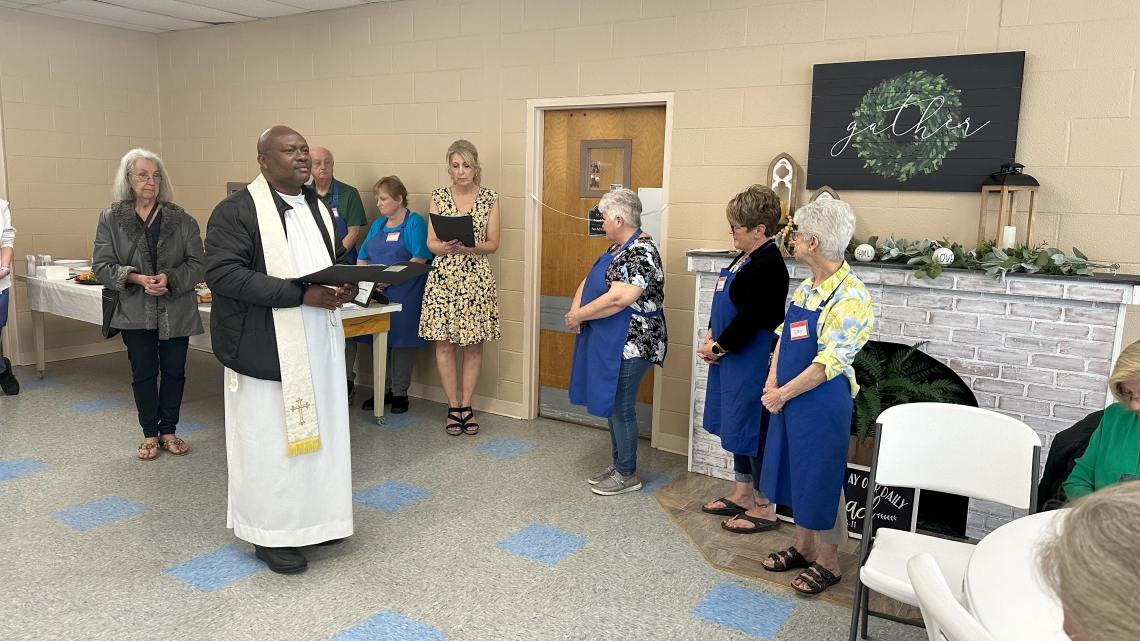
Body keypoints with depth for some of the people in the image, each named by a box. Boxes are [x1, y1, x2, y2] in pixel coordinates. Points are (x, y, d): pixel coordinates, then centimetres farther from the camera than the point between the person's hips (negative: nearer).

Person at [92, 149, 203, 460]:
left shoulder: (182, 220, -2)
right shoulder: (111, 219, -1)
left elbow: (197, 264, -3)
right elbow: (101, 266, -3)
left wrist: (170, 278, -21)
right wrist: (138, 278, -19)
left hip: (176, 312, 1)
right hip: (136, 313, 0)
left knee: (174, 371, 9)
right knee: (144, 373, 8)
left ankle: (169, 431, 25)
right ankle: (150, 434, 23)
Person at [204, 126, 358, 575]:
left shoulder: (318, 208, 13)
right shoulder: (237, 211, -10)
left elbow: (338, 260, 22)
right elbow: (221, 273, -20)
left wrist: (347, 285, -3)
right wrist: (299, 293, -25)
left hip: (320, 346, 7)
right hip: (268, 348, -7)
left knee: (318, 431, 15)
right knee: (270, 437, 3)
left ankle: (315, 517, 32)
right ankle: (270, 533, 20)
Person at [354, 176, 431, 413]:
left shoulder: (415, 223, -3)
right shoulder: (378, 224, 16)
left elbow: (420, 259, -15)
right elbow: (362, 258, 14)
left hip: (403, 294, -6)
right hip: (375, 293, 6)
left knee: (402, 341, 0)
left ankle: (400, 393, 10)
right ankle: (383, 390, 20)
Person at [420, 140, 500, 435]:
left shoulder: (489, 198, 2)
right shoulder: (439, 197, 3)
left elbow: (493, 244, 0)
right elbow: (431, 242, 1)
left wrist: (471, 248, -20)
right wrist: (446, 247, -20)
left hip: (476, 278, 0)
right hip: (443, 277, 0)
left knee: (474, 344, 5)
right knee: (444, 344, 2)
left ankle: (466, 406, 19)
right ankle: (453, 407, 15)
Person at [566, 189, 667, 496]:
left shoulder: (641, 252, -19)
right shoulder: (618, 248, 12)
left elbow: (618, 299, -28)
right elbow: (590, 279, 14)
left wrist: (579, 315, -17)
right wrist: (576, 307, -6)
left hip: (630, 345, -10)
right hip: (610, 343, 10)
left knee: (621, 408, 0)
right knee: (612, 405, 17)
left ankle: (628, 476, 15)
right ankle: (618, 465, 30)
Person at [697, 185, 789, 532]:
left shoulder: (768, 266, -20)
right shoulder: (746, 258, 11)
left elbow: (750, 318, -22)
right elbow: (726, 305, 16)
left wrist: (718, 347, -12)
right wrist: (711, 336, 2)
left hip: (752, 363, -10)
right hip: (733, 359, 10)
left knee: (753, 429, 0)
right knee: (737, 425, 19)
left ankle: (764, 508, 15)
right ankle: (743, 493, 34)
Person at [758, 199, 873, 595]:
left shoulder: (850, 296, -20)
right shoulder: (806, 288, 7)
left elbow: (829, 363, -23)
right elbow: (784, 337, 11)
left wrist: (782, 394, -16)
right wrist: (771, 383, -3)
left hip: (823, 403, -8)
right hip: (790, 399, 8)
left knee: (821, 477, 5)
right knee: (797, 472, 18)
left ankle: (828, 561, 24)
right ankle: (803, 546, 36)